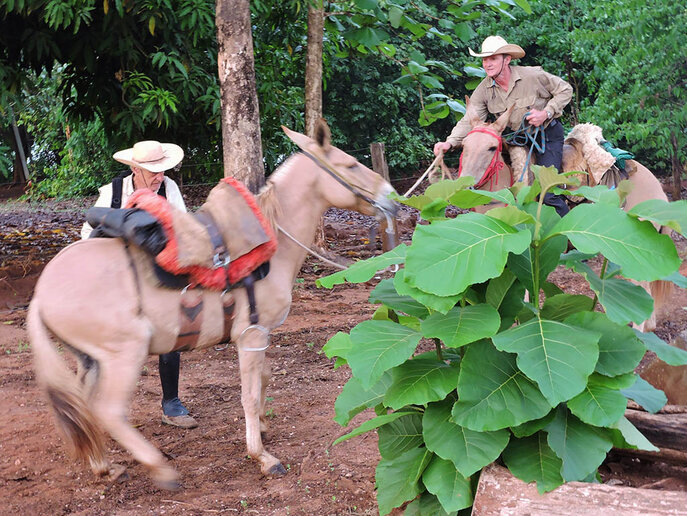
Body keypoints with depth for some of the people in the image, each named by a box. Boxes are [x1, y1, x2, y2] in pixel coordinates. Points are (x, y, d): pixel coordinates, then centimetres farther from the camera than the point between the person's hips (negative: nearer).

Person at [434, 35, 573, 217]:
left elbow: (565, 90, -9)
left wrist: (546, 113, -23)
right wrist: (450, 142, -32)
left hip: (548, 135, -5)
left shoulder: (533, 75, -21)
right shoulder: (484, 89, -10)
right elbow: (470, 120, -14)